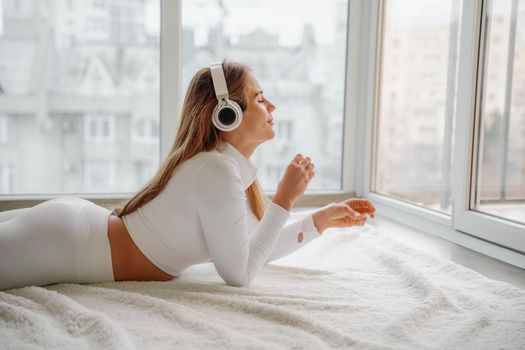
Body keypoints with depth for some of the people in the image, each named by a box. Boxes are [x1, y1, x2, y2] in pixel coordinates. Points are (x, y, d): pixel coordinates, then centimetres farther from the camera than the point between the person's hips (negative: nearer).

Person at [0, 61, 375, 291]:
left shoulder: (236, 165, 4)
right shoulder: (218, 172, -26)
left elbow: (253, 247, 12)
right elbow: (240, 272, -19)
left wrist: (322, 219, 10)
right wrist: (285, 200, -18)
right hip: (63, 242, -9)